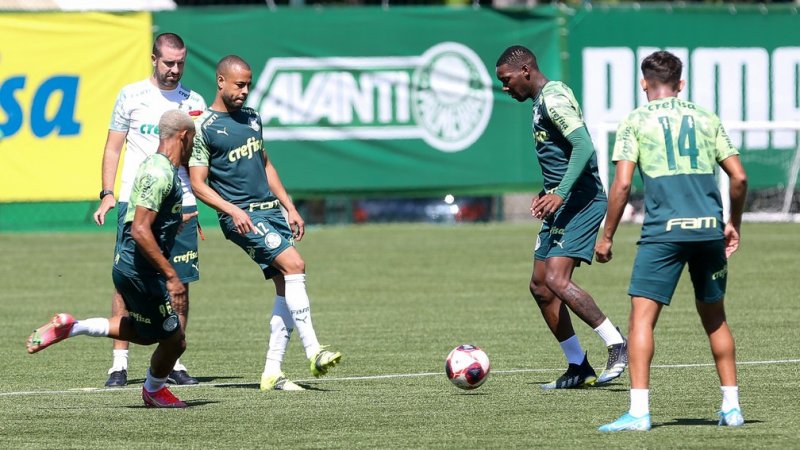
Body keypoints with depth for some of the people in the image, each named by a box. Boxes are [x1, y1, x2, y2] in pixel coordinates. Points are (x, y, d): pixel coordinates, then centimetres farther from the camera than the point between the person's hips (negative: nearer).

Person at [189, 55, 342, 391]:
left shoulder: (251, 119, 16)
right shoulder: (204, 128, -6)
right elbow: (198, 184, -8)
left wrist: (290, 208, 19)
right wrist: (233, 211, -20)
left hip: (272, 210, 8)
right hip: (242, 217, -8)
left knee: (286, 287, 0)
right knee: (294, 264, -23)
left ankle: (272, 372, 3)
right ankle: (314, 353, -23)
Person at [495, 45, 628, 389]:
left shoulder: (553, 98, -13)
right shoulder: (542, 101, 19)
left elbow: (583, 146, -24)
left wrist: (561, 193, -30)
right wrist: (547, 194, 22)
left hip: (580, 202, -11)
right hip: (561, 205, 11)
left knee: (557, 281, -21)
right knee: (540, 286, 9)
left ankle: (617, 346, -12)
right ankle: (578, 368, 14)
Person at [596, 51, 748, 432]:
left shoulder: (635, 122, 4)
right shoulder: (706, 119, 14)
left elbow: (622, 184, -4)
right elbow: (739, 177, 10)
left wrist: (606, 236, 3)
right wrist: (733, 224, 24)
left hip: (664, 230, -4)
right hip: (709, 229, 4)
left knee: (642, 315, -4)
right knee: (714, 317, 18)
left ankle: (639, 411, -15)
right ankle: (731, 406, 19)